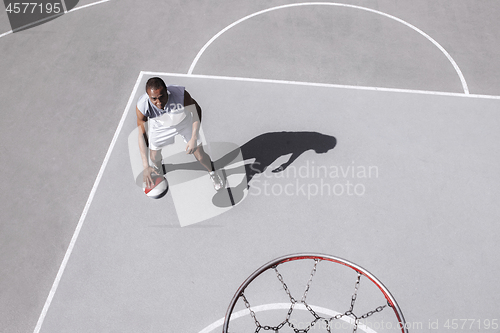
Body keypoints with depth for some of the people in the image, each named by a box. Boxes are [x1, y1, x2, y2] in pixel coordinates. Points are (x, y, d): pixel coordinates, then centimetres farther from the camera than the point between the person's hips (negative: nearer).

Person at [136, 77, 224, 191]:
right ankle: (158, 174, 55)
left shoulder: (181, 94, -42)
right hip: (160, 126, 1)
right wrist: (146, 166, -34)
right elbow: (142, 135, -28)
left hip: (185, 122, -1)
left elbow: (196, 110, -22)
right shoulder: (142, 106, -38)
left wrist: (194, 139, -26)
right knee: (154, 157, 15)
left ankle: (212, 173, 42)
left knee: (200, 156, 6)